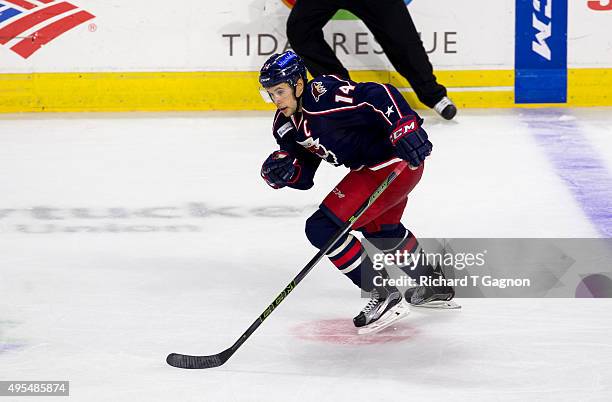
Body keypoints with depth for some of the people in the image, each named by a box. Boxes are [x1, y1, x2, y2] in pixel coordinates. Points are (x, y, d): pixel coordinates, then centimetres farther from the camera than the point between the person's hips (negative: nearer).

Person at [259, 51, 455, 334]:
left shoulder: (324, 95, -24)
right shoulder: (285, 124, 4)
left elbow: (381, 97, -31)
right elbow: (304, 177, 7)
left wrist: (404, 129, -42)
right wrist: (283, 170, -14)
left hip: (397, 161, -11)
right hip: (369, 167, 11)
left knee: (322, 228, -14)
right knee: (381, 230, 34)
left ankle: (385, 296, -7)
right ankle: (433, 284, 54)